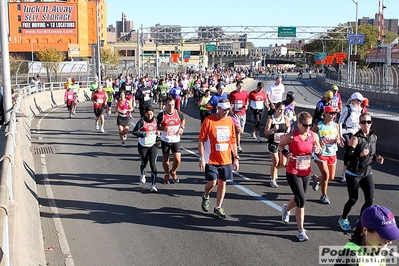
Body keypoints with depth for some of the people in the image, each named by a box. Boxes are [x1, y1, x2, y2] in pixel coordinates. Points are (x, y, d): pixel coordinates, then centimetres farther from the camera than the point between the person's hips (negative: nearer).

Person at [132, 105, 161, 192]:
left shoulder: (155, 120, 1)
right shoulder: (142, 122, -13)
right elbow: (134, 132, -14)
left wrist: (158, 139, 2)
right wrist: (143, 134, -28)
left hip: (153, 146, 2)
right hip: (143, 146, -2)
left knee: (153, 164, -10)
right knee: (144, 163, 16)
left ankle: (153, 185, -11)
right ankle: (142, 175, 52)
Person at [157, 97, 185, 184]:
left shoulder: (178, 113, -5)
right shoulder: (161, 115, -12)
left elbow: (183, 119, 17)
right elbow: (157, 126, -2)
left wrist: (182, 127, -1)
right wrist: (164, 128, -22)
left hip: (176, 140, 1)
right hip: (165, 140, -1)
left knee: (177, 160, -6)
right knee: (165, 159, 9)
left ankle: (173, 172, 25)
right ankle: (166, 174, 34)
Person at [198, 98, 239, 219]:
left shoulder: (230, 121, 6)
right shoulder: (208, 121, -9)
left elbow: (233, 141, 13)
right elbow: (201, 140, -8)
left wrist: (236, 158, 11)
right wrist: (202, 158, -12)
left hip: (226, 160, 4)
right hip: (211, 160, -4)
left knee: (222, 183, 8)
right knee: (212, 183, -7)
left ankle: (218, 208, 20)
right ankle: (205, 197, 25)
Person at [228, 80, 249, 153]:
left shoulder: (245, 93, 5)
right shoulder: (232, 93, -2)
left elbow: (247, 101, 17)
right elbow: (229, 102, 7)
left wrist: (246, 106, -4)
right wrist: (230, 106, -13)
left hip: (243, 113, 3)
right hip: (235, 114, -3)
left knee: (241, 132, 8)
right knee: (238, 131, -10)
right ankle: (238, 146, -3)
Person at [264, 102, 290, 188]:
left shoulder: (285, 118, -5)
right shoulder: (271, 119, -14)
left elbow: (288, 127, 16)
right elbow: (266, 133, -14)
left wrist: (287, 133, -4)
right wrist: (273, 129, -31)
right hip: (272, 143, -4)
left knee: (283, 163, 4)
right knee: (276, 161, -8)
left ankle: (275, 170, 39)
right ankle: (273, 180, 10)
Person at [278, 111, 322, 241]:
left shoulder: (314, 136, -4)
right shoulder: (291, 136, -16)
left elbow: (319, 149, 11)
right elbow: (280, 145, 0)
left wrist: (318, 150, -13)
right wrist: (286, 154, -19)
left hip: (306, 173, 5)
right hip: (293, 173, -5)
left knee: (299, 198, 19)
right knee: (301, 199, -12)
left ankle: (286, 209, 54)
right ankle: (301, 231, 1)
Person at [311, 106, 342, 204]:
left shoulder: (335, 125, 3)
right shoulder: (318, 126, -12)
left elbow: (338, 139, 15)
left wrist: (338, 140, -9)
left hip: (332, 154, 5)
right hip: (321, 154, -5)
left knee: (331, 177, 10)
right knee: (326, 175, -11)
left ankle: (316, 179, 41)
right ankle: (324, 196, 10)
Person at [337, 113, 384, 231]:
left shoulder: (374, 137, 2)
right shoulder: (356, 138, -18)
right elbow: (346, 158, -20)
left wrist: (376, 158, -3)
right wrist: (360, 155, -34)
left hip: (367, 174, 5)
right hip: (353, 174, -5)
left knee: (370, 200, 0)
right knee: (353, 199, 7)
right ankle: (343, 219, 33)